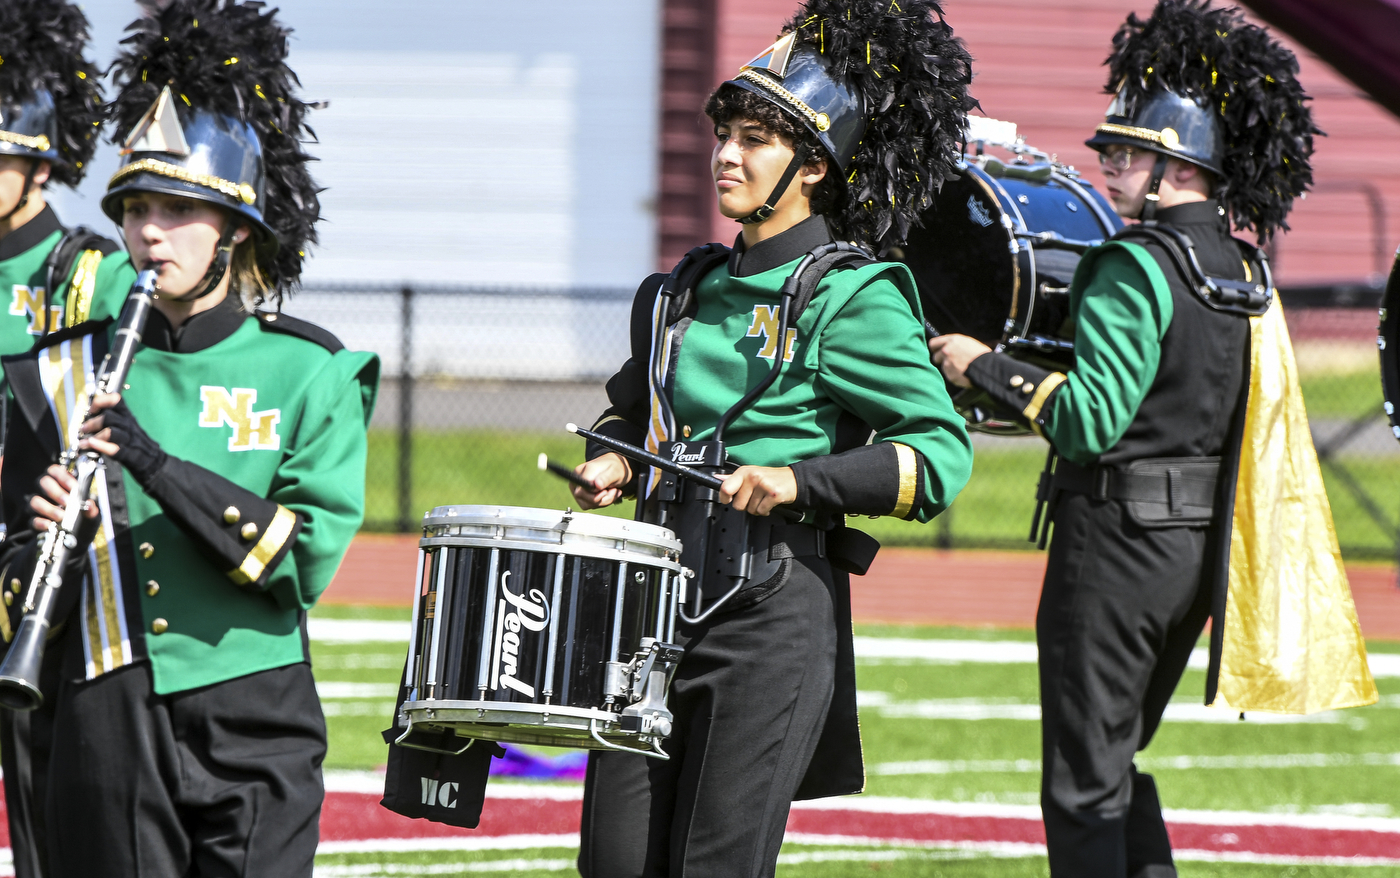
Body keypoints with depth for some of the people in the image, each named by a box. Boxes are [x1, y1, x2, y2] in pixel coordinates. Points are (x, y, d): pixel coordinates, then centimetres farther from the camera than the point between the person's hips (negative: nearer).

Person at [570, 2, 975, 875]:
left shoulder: (854, 299, -6)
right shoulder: (694, 289, 14)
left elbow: (941, 454, -10)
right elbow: (634, 406, 31)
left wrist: (799, 482, -20)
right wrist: (616, 461, 9)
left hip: (774, 615, -7)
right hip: (660, 605, 7)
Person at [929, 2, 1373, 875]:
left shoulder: (1139, 264, -16)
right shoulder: (1242, 264, 9)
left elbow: (1091, 419, -23)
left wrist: (986, 366, -14)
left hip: (1119, 536, -9)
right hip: (1202, 542, 9)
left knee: (1084, 784, -2)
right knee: (1117, 758, 21)